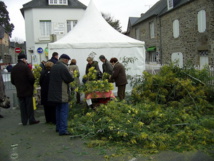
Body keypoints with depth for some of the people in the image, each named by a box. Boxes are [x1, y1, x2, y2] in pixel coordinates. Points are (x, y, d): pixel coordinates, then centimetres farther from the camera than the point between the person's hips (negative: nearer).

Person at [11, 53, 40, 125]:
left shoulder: (13, 68, 6)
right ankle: (31, 120, 8)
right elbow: (31, 78, -19)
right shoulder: (25, 67, -12)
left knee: (22, 106, 9)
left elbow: (12, 81, 9)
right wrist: (31, 84, 0)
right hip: (28, 90, -5)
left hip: (19, 91, 5)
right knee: (29, 106, 4)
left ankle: (24, 121, 13)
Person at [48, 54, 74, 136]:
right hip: (62, 93, -9)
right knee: (64, 111, -4)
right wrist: (71, 77, 3)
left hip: (55, 93, 9)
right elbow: (70, 79, -17)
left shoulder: (53, 67, 10)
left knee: (58, 110, 19)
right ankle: (63, 130, -5)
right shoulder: (63, 67, -18)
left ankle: (58, 127, 28)